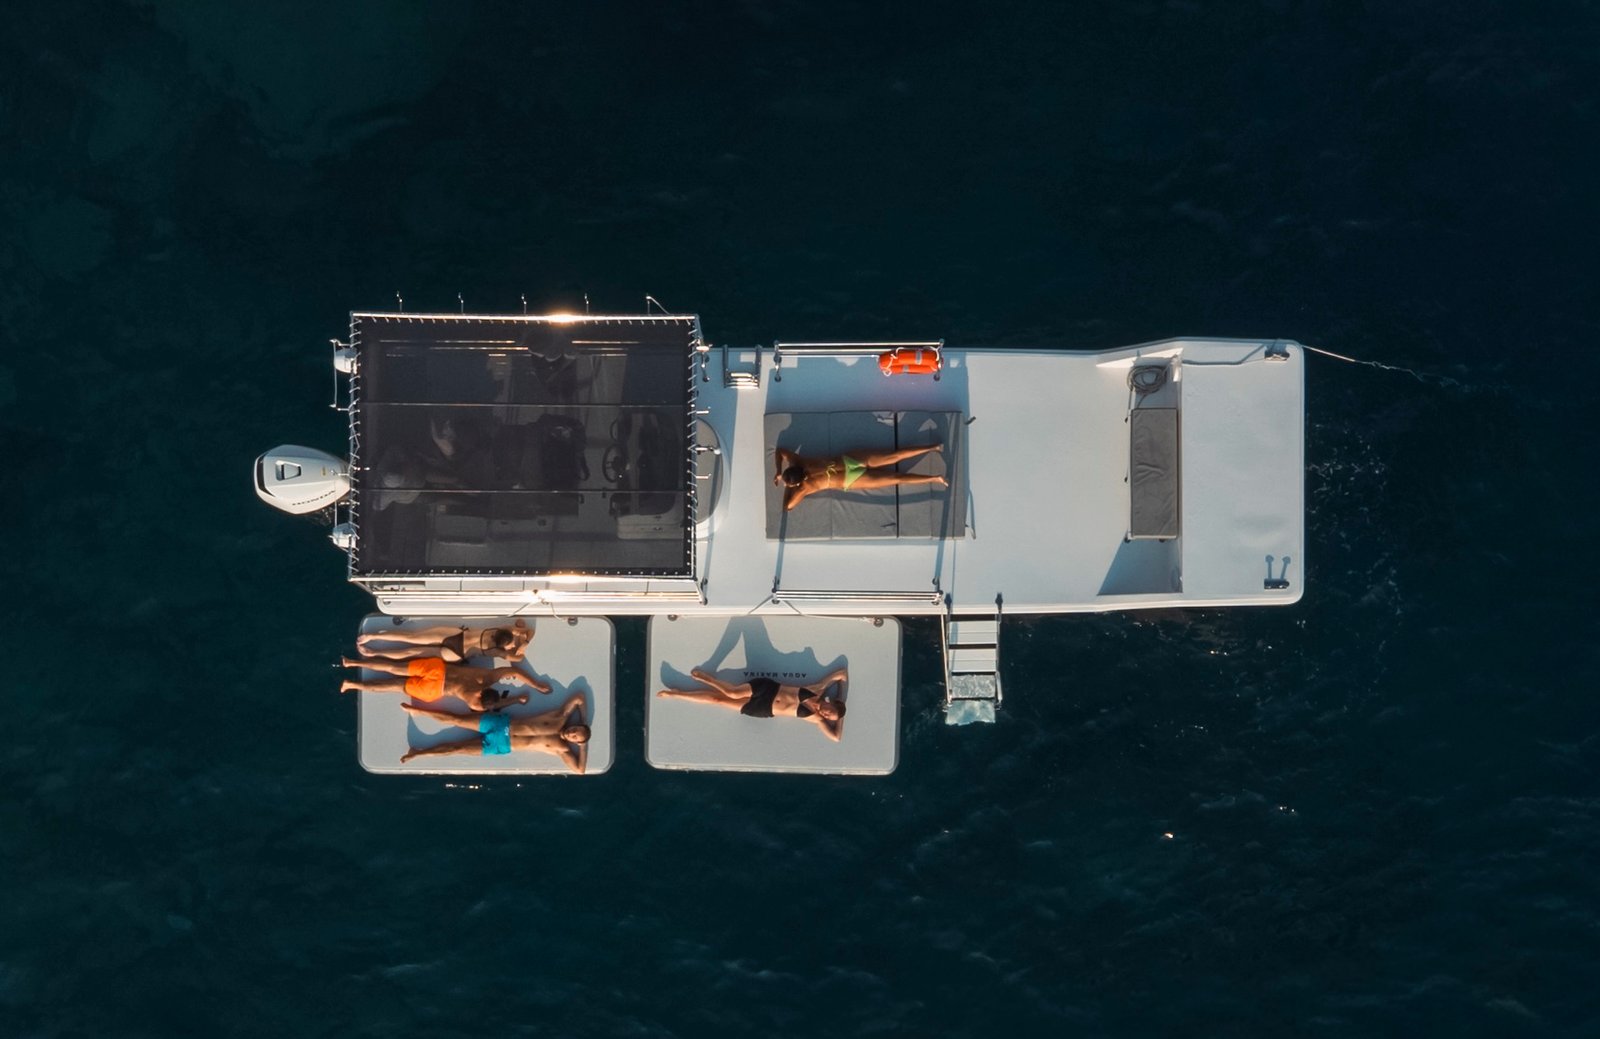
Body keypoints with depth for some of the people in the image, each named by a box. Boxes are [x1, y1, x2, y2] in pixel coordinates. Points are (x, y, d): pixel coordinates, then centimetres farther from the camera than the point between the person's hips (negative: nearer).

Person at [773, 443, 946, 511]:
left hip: (852, 480, -6)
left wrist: (787, 489, -1)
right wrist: (778, 473, 9)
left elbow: (787, 506, -16)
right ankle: (933, 447, 8)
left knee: (896, 479, -2)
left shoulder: (805, 487, -16)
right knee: (894, 456, 7)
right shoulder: (798, 462, 0)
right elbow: (780, 450, 14)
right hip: (848, 460, 6)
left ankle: (935, 479, -1)